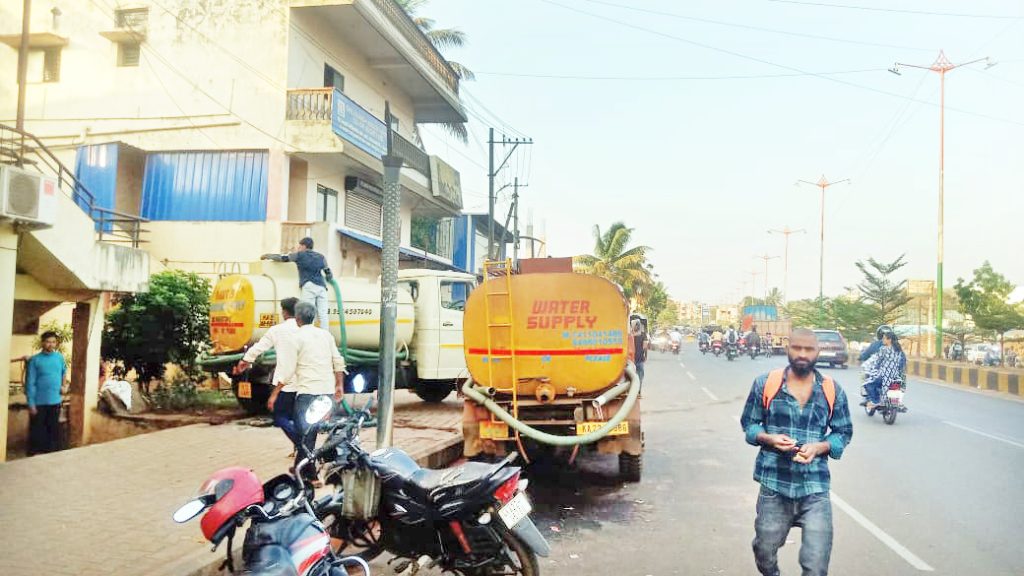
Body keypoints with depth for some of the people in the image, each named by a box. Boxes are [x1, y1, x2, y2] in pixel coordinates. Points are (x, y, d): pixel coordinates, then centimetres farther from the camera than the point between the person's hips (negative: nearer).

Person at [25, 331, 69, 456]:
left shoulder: (60, 357, 3)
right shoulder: (34, 360, -8)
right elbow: (30, 383, -9)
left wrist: (63, 385, 6)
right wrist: (31, 404, -12)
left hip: (55, 401, 3)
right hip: (39, 402, -3)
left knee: (54, 429, 11)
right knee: (37, 430, 4)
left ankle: (52, 453, 22)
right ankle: (35, 454, 16)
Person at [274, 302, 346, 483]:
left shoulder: (294, 339, -6)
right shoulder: (326, 335, 12)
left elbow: (286, 371, -10)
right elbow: (338, 362, 15)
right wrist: (340, 385, 24)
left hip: (308, 393, -6)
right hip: (328, 392, 6)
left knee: (306, 434, 0)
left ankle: (309, 475, 1)